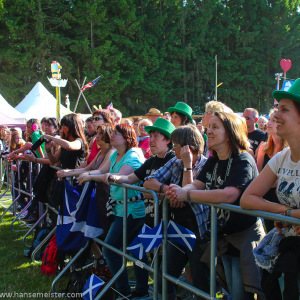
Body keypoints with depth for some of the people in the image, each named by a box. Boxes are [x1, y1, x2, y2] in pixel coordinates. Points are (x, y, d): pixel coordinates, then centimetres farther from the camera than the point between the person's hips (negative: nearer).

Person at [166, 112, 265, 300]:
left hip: (245, 236, -8)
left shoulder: (243, 160, -21)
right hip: (224, 236, 8)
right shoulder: (213, 161, 6)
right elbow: (196, 185, 0)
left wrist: (186, 195, -32)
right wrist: (179, 191, -24)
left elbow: (228, 195, -35)